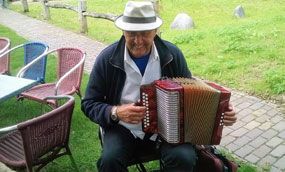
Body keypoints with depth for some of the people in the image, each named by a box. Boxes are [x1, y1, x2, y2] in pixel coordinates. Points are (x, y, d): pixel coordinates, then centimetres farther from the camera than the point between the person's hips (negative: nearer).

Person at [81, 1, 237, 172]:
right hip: (124, 129, 0)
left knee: (184, 158, -26)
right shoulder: (107, 58, -9)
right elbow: (89, 104, -2)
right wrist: (115, 112, -22)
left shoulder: (173, 54, -5)